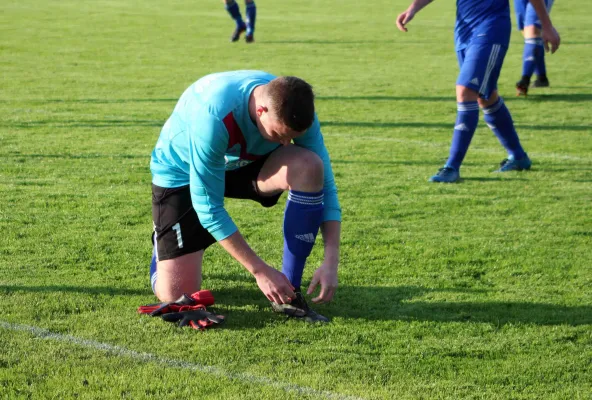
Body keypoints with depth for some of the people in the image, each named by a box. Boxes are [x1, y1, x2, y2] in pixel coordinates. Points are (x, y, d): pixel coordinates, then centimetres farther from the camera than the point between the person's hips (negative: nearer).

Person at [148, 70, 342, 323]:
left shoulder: (297, 111, -25)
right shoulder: (214, 116, -41)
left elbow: (325, 184, -17)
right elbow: (208, 207, -33)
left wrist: (331, 262, -27)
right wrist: (260, 270, -31)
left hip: (245, 164, 4)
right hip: (182, 173, -4)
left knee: (309, 167, -30)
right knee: (175, 297, -14)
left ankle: (289, 293, -17)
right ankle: (163, 239, 23)